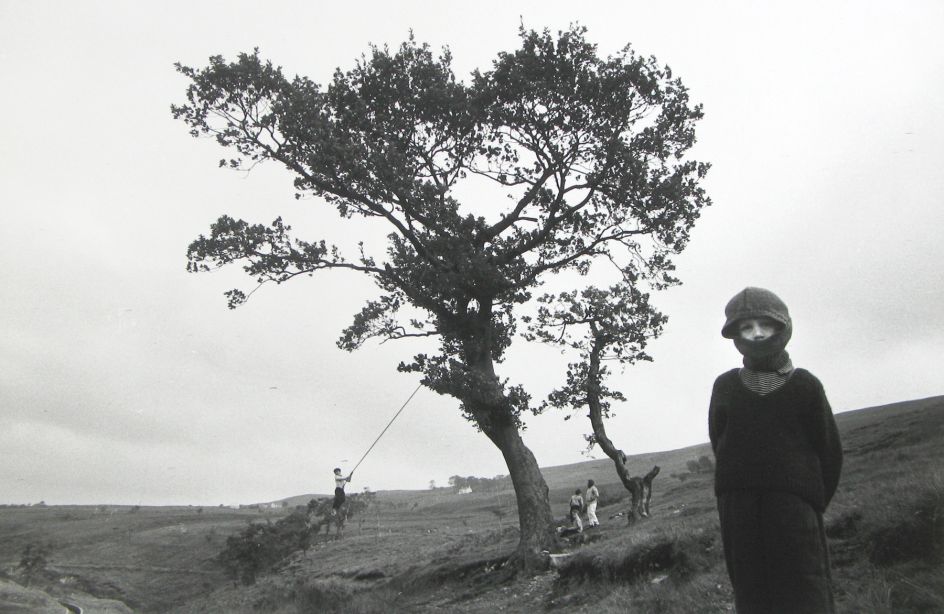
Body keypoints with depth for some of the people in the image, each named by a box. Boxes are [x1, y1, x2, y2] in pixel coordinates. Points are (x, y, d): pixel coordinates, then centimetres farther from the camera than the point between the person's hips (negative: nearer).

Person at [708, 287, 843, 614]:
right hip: (739, 510, 2)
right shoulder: (725, 386, 5)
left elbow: (829, 451, 5)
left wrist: (813, 502, 2)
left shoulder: (804, 385, 1)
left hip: (794, 508, -1)